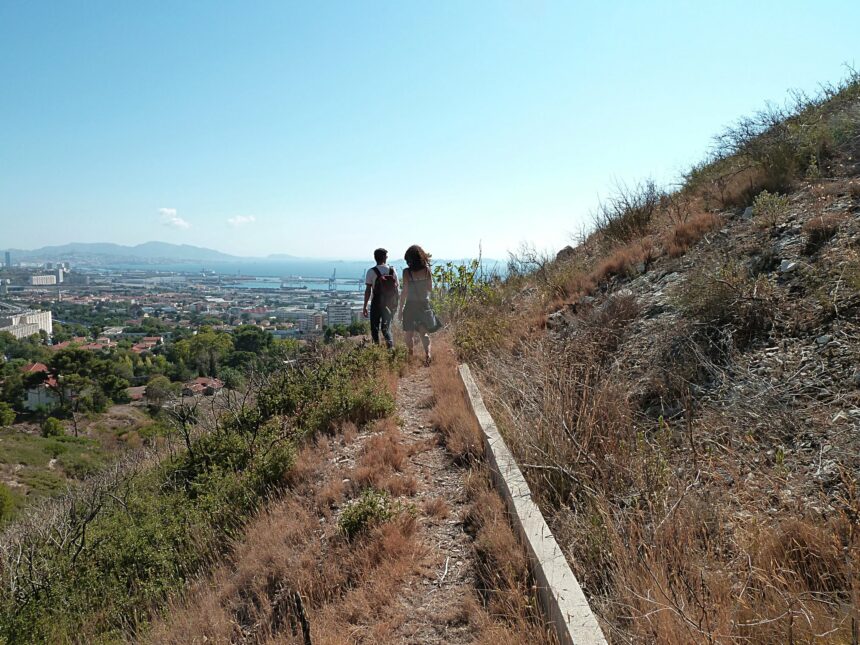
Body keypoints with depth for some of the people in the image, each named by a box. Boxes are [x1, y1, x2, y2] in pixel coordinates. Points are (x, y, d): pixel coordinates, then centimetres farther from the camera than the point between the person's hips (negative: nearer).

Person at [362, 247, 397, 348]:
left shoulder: (371, 271, -7)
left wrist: (365, 307, -4)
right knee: (386, 327, 11)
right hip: (390, 304, 3)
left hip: (376, 303, -3)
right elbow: (396, 288, 4)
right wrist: (395, 304, 13)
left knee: (375, 328, 10)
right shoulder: (392, 270, 2)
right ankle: (391, 346, -10)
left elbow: (368, 290, -9)